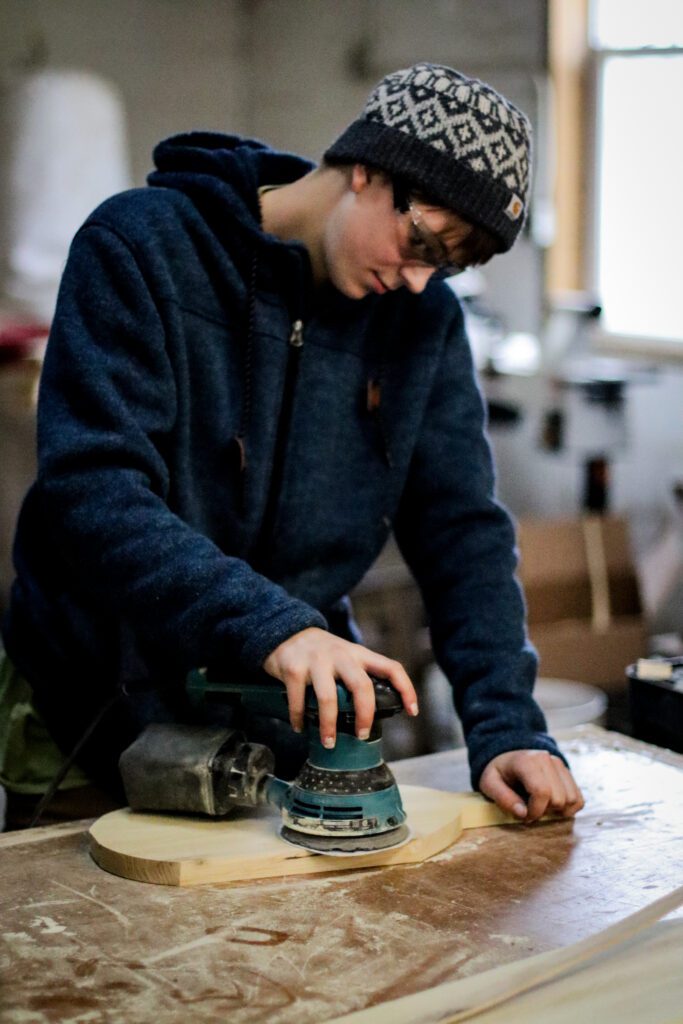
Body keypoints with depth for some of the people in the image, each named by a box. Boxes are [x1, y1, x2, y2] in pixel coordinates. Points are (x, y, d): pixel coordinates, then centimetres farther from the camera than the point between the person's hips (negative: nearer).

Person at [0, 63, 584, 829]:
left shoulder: (425, 317, 0)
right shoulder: (139, 247, -16)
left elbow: (461, 527, -2)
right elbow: (93, 491, -27)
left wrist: (506, 726, -16)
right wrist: (268, 624, -40)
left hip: (292, 713, 4)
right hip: (99, 706, -3)